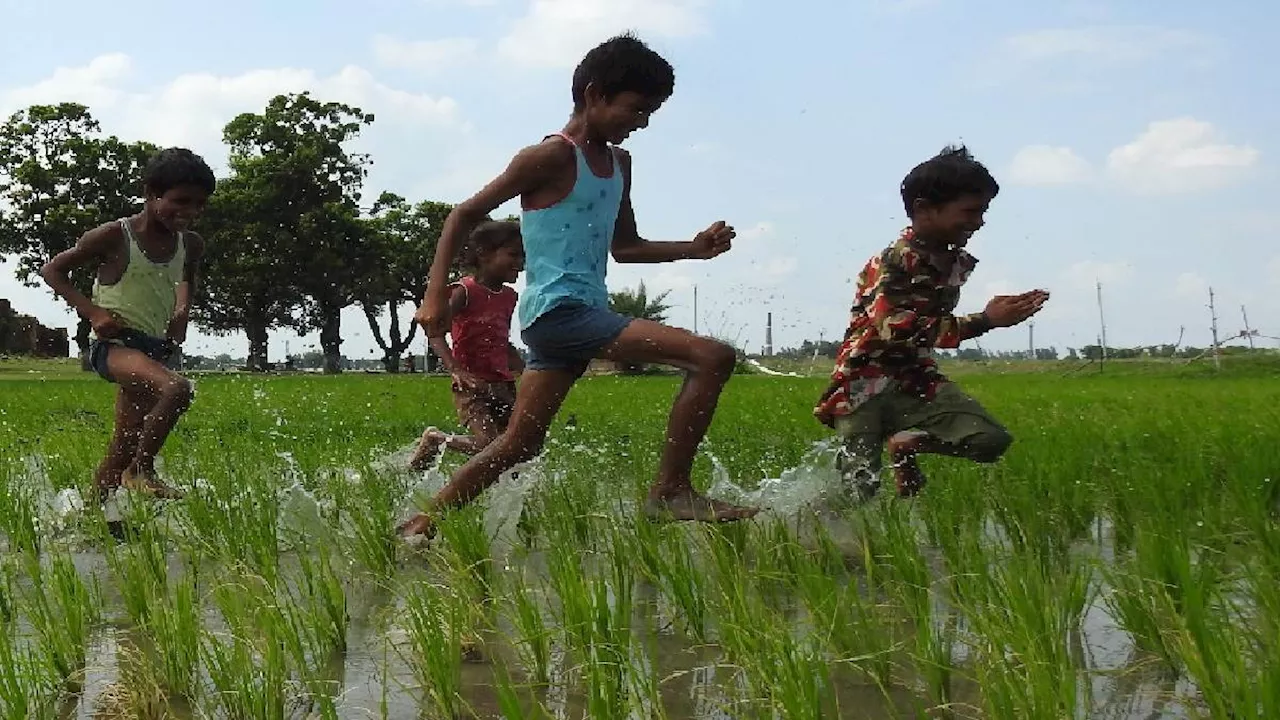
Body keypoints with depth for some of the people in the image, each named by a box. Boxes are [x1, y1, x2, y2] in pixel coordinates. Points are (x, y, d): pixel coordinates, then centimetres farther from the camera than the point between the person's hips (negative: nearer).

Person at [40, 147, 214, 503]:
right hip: (114, 344, -6)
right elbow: (52, 270, -1)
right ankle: (141, 471, -17)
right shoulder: (113, 237, -11)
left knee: (122, 452, 7)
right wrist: (92, 312, -14)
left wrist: (182, 310, 10)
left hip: (156, 348, 6)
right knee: (176, 389, -33)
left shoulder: (191, 245, 5)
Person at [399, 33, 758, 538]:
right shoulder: (552, 157, -8)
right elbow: (465, 215, -5)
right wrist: (437, 294, -13)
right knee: (713, 358, -17)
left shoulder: (618, 164, 17)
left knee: (518, 446, 12)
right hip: (557, 310, -9)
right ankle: (670, 491, -14)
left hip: (584, 315, 9)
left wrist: (693, 248, 11)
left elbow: (626, 248, 26)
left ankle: (419, 525, 19)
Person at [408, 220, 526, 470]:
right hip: (472, 386, -7)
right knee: (490, 445, -19)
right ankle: (436, 440, 8)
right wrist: (457, 371, -31)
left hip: (503, 384, 7)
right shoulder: (466, 291, -9)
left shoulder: (509, 297, 14)